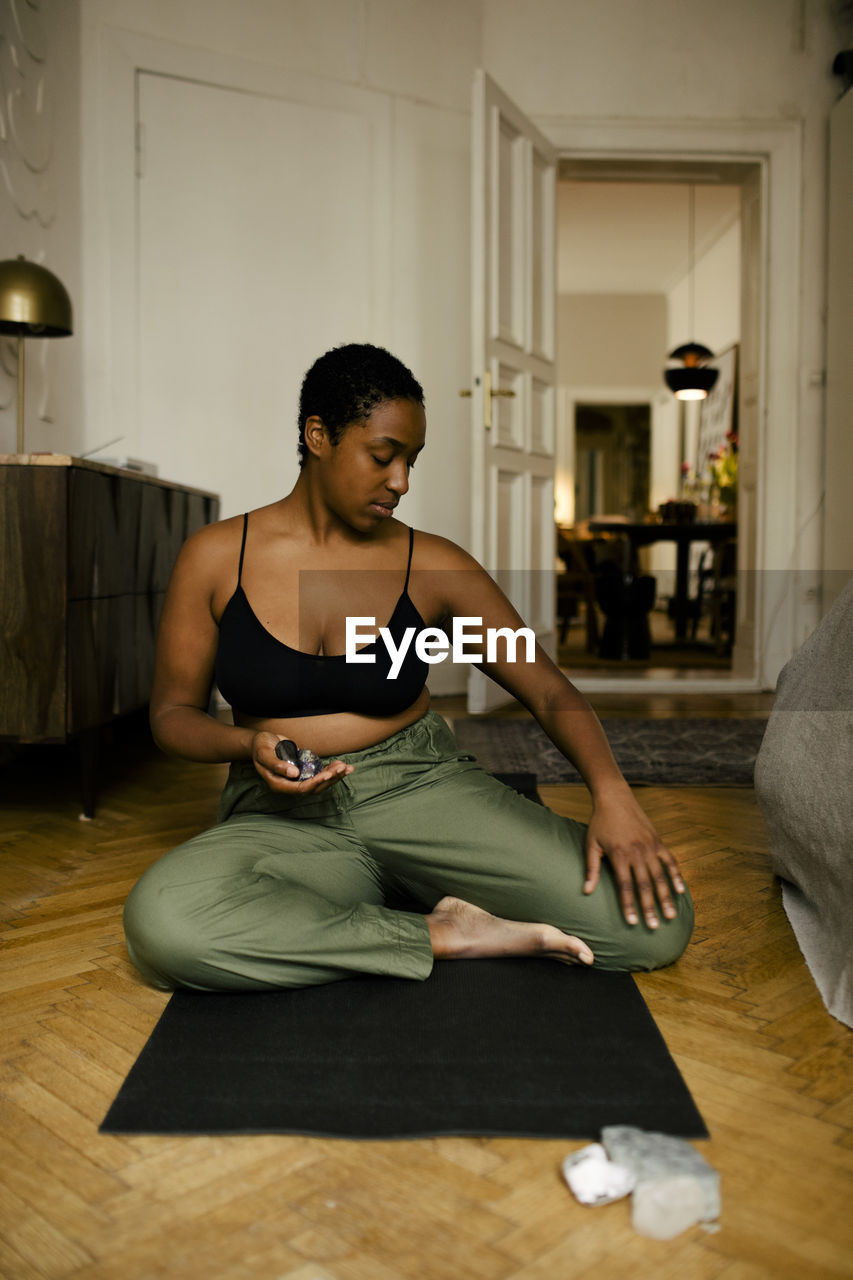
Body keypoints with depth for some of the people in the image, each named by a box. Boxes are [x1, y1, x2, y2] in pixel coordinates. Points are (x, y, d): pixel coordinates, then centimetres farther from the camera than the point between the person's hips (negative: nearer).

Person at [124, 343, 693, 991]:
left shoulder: (432, 565, 0)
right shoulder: (216, 557, 0)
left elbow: (550, 690, -2)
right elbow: (173, 711, 6)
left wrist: (613, 795, -21)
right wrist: (249, 745, -17)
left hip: (422, 787, 1)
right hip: (286, 819, 0)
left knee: (656, 921, -18)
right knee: (161, 919, -36)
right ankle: (441, 933, -16)